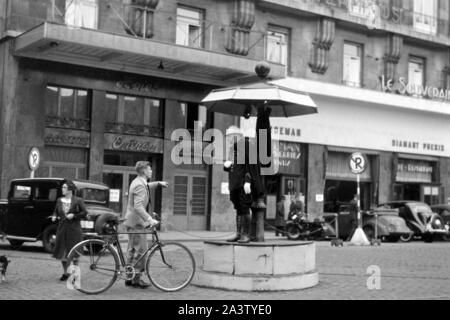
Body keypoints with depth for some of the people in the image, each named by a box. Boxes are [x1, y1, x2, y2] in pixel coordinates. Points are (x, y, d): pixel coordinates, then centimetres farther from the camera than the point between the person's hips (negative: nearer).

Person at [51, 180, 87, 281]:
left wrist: (74, 215, -14)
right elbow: (56, 211, 18)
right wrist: (54, 216, -3)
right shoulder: (59, 200, 8)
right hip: (62, 228, 4)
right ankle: (65, 273, 22)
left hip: (74, 229, -4)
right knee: (62, 252, 7)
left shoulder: (78, 200, -4)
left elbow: (84, 212, -2)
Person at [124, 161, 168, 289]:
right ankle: (136, 279, -2)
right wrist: (150, 219, -35)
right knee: (141, 250, -7)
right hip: (137, 222, -11)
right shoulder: (139, 185, -19)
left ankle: (130, 278, 21)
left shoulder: (138, 182, 13)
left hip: (132, 221, 11)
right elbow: (138, 206, -30)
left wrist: (158, 183, 34)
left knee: (132, 250, 14)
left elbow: (146, 187, 39)